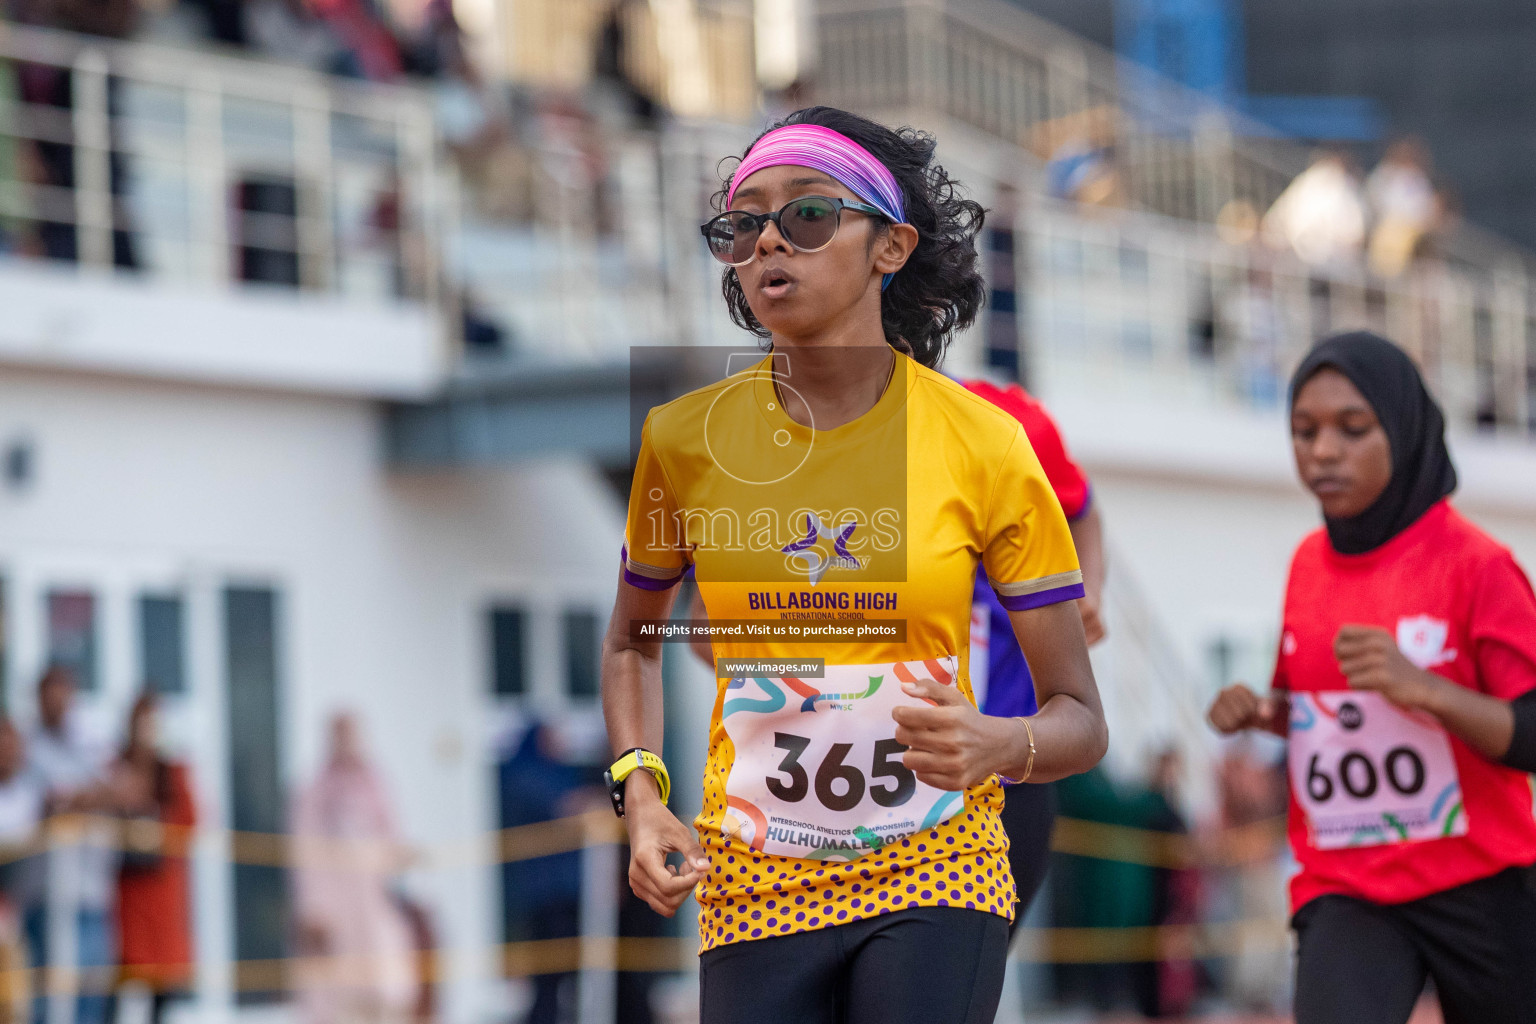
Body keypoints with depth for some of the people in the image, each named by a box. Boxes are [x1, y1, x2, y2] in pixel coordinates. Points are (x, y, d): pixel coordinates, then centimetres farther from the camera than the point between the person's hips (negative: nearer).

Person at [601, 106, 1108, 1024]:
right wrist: (641, 794, 2)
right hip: (753, 883, 2)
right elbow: (634, 638, 19)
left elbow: (1081, 720, -1)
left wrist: (997, 747, -23)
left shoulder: (984, 445, -5)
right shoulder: (684, 439, 0)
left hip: (935, 875, -2)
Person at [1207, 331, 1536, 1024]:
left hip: (1476, 886, -3)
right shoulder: (1309, 564, 7)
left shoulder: (1474, 564, -9)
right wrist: (1263, 713, 1)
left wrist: (1424, 687, -28)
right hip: (1344, 892, 3)